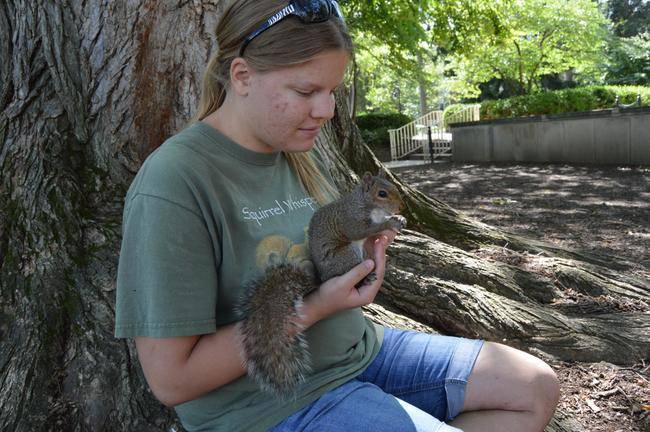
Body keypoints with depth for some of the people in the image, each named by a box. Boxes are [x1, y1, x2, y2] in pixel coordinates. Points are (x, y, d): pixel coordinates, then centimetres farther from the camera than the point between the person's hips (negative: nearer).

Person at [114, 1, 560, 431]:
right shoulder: (171, 184, -22)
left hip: (357, 348, 8)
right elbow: (172, 378, -21)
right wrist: (314, 309, -23)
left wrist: (360, 247, -7)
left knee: (536, 386, 9)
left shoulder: (300, 155, 3)